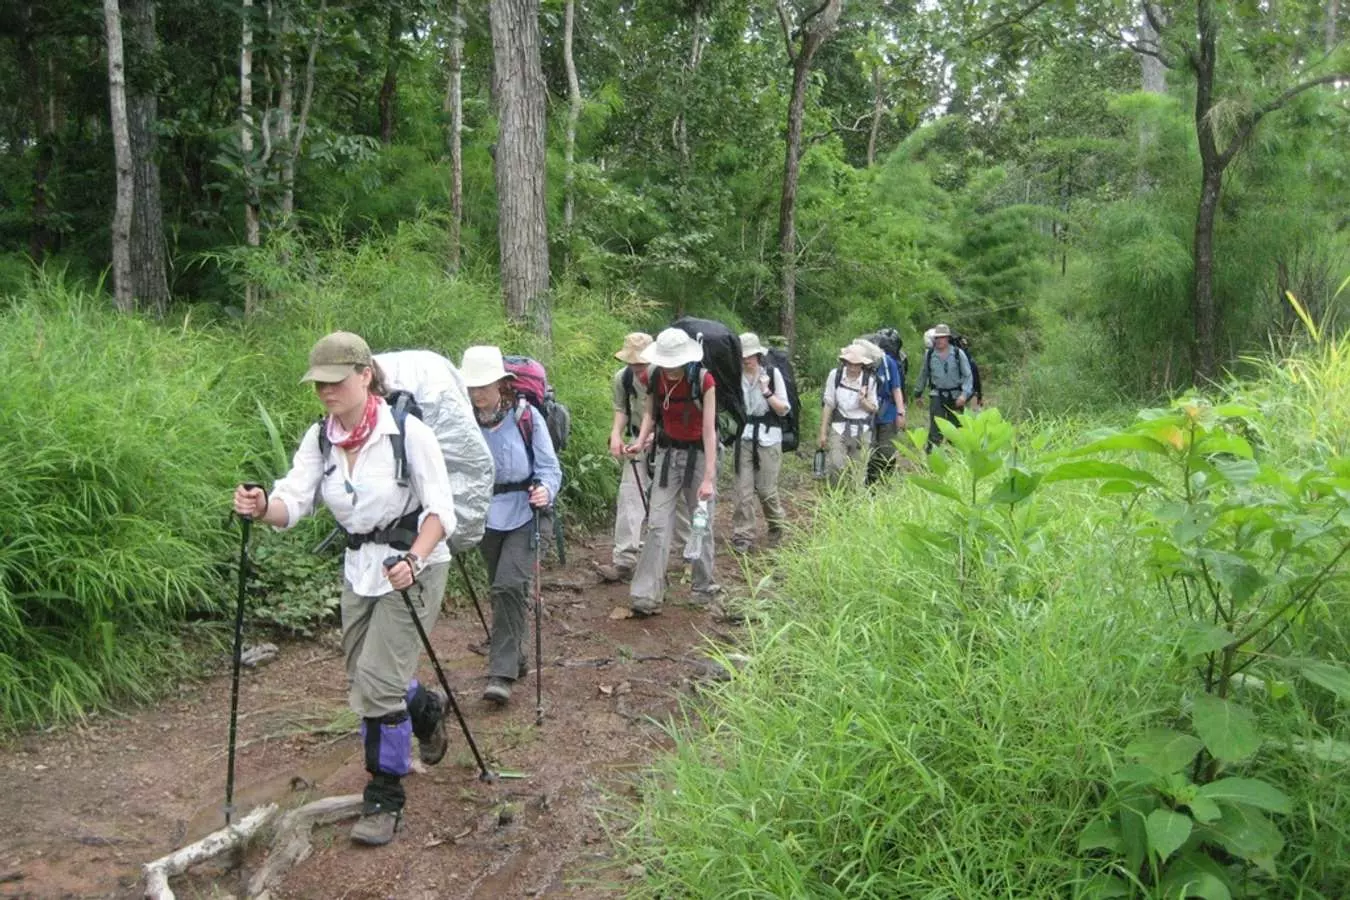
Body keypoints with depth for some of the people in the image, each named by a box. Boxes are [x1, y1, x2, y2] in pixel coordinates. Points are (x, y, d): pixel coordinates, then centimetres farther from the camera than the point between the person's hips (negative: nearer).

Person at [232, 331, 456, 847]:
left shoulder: (407, 432, -17)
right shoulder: (319, 438, 0)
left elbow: (440, 510, -17)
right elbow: (293, 501, -11)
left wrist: (412, 561, -32)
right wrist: (262, 508, -33)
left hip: (414, 565, -6)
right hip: (359, 567, 6)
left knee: (378, 680, -10)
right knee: (362, 678, 15)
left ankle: (384, 801, 8)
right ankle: (426, 710, 47)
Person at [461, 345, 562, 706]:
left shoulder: (526, 417, -12)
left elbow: (550, 467, -8)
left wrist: (545, 490, -28)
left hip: (523, 515, -4)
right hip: (486, 516, 4)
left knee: (509, 585, -15)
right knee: (501, 588, 14)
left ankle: (503, 671, -9)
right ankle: (516, 655, 34)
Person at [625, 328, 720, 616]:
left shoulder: (703, 380, -18)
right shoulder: (654, 377, -6)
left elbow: (709, 430, -20)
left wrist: (709, 478, -24)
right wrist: (641, 441, -12)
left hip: (698, 454, -3)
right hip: (668, 453, 3)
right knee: (657, 524, -4)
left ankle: (704, 587, 24)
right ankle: (647, 595, -4)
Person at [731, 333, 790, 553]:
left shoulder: (772, 374, -2)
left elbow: (783, 409, -3)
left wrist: (766, 392, -15)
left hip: (768, 437, -1)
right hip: (743, 437, 1)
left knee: (766, 489, 2)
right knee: (743, 489, -3)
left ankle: (777, 525, 28)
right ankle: (743, 535, 6)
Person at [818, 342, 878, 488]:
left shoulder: (870, 380, -4)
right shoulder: (835, 375, -5)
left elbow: (873, 409, 5)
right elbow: (828, 405, 0)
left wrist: (863, 400, -17)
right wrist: (823, 432, 1)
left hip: (861, 431, 1)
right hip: (839, 428, -1)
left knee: (858, 472, 3)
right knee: (836, 466, -17)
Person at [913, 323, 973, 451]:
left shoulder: (958, 353, -4)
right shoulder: (929, 355, 1)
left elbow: (967, 375, -3)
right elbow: (923, 375, 14)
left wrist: (964, 394, -16)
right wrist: (918, 392, 21)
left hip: (955, 396, 0)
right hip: (937, 396, 0)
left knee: (956, 427, 8)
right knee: (935, 427, -12)